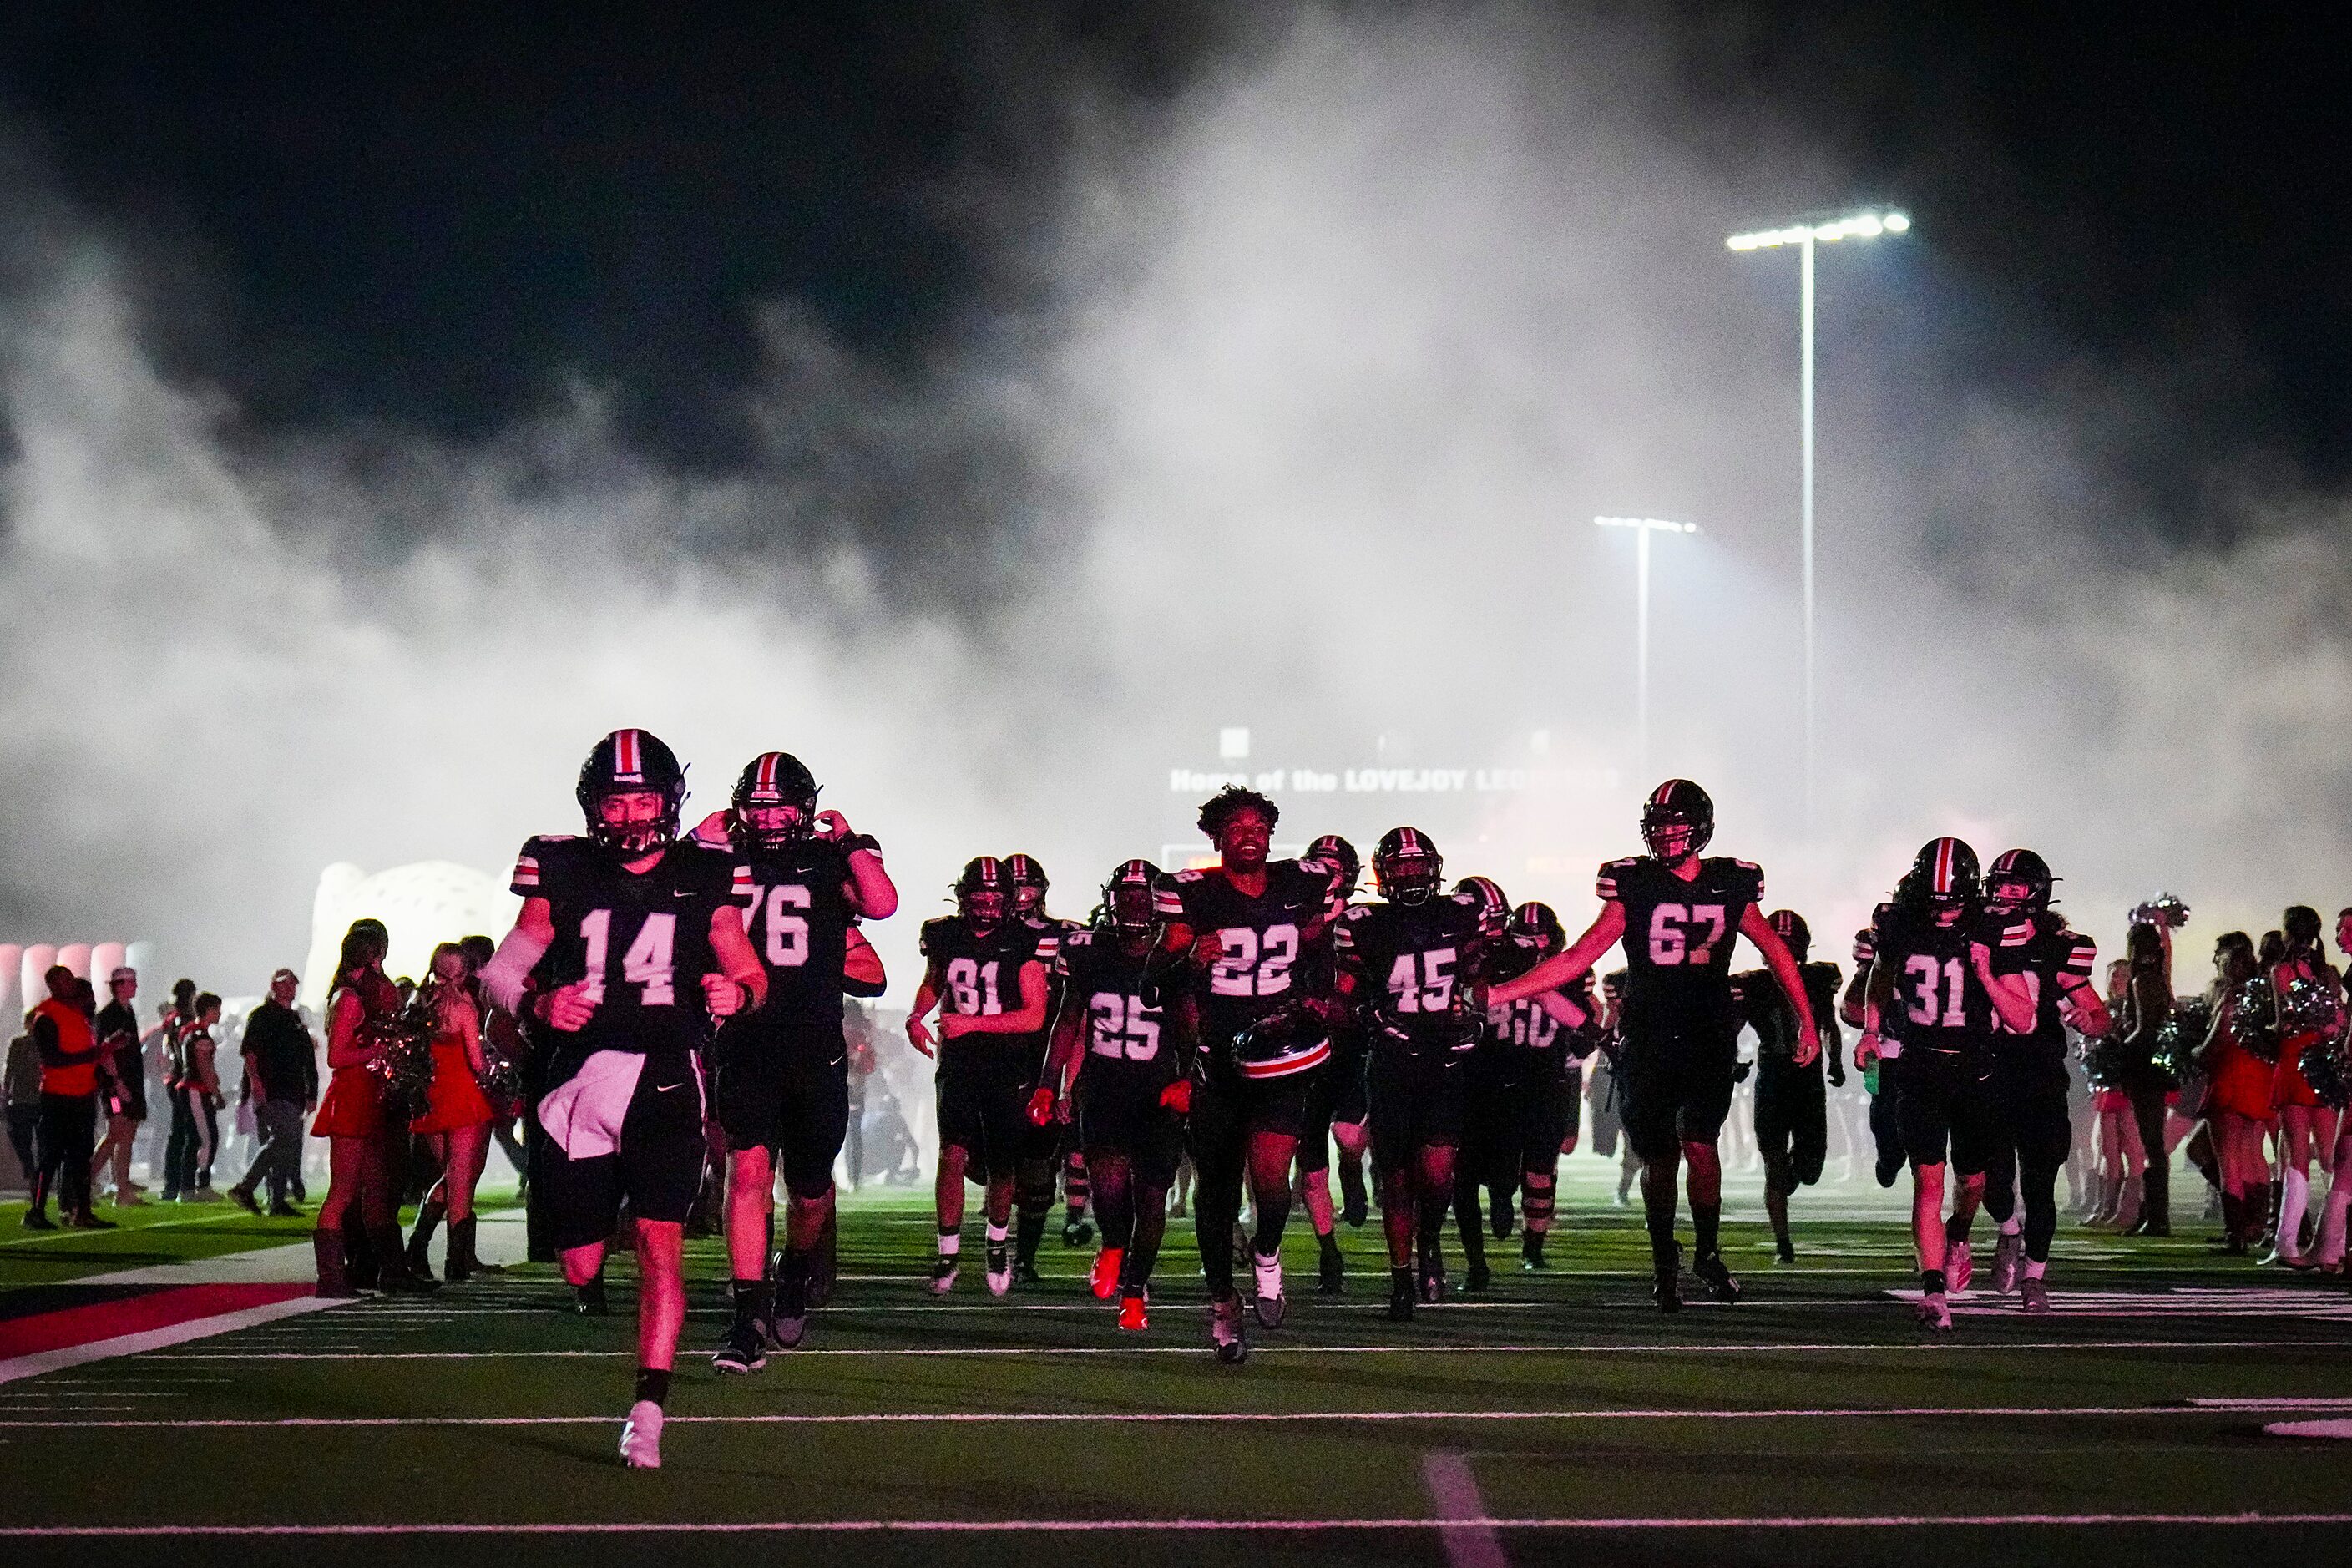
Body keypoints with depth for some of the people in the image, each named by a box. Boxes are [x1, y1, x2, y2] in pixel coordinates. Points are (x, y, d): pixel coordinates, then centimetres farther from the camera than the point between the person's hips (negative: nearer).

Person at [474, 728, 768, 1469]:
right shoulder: (564, 876, 5)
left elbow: (752, 975, 9)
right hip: (581, 1080, 1)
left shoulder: (704, 880, 5)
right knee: (580, 1269, 3)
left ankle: (648, 1413, -9)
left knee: (660, 1245, -13)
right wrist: (537, 1003, -14)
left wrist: (738, 992, -15)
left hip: (668, 1082, -1)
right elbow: (500, 971, 7)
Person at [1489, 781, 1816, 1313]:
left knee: (1699, 1144, -14)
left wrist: (1806, 1021, 17)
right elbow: (1579, 958, -2)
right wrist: (1497, 993, -8)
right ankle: (1664, 1262, 24)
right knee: (1659, 1160, 5)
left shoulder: (1730, 888, 1)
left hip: (1710, 1042, -1)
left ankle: (1708, 1252, 7)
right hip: (1649, 1044, 1)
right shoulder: (1635, 886, -2)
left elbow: (1775, 952, 15)